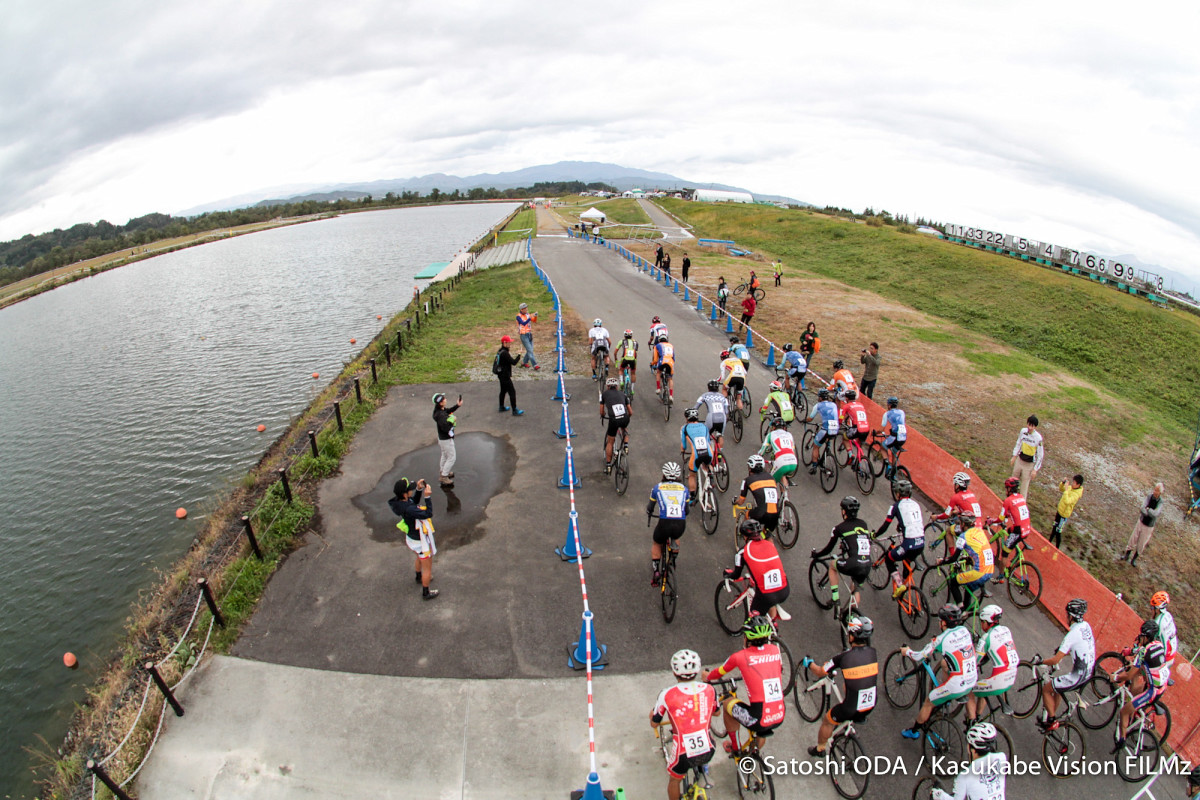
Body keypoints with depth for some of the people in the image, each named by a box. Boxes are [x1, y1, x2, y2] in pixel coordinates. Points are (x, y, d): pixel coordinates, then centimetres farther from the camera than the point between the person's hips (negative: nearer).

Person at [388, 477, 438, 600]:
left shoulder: (400, 501, -15)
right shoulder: (408, 509, -42)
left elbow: (415, 503, 4)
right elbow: (428, 514, -39)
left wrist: (419, 490, -9)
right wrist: (427, 497, -38)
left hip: (411, 538, 9)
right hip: (420, 541, -9)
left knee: (419, 558, 37)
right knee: (427, 567, 14)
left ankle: (419, 577, 63)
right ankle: (426, 593, 33)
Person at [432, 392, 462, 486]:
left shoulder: (442, 410, -3)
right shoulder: (440, 415, -32)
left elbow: (448, 411, 18)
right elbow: (445, 428, -35)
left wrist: (457, 405, 8)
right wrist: (452, 420, -22)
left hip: (442, 437, 10)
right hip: (446, 439, -10)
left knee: (445, 455, 28)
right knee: (452, 457, 2)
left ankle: (442, 472, 46)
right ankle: (444, 477, 10)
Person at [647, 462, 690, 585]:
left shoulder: (657, 488, 13)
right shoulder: (684, 489, 17)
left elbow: (650, 508, 25)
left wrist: (649, 512, 49)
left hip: (664, 524, -2)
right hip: (681, 525, 2)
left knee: (656, 544, 29)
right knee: (675, 536, 38)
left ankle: (655, 571, 18)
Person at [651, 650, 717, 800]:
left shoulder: (667, 694, -11)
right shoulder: (710, 690, -3)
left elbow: (654, 724, 2)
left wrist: (652, 715, 24)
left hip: (684, 753, -2)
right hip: (708, 751, 2)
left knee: (674, 779, 29)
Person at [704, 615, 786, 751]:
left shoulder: (740, 656, -8)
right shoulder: (775, 650, 2)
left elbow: (719, 672, 11)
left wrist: (707, 677, 34)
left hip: (759, 721, -4)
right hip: (780, 718, 4)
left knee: (728, 703, 21)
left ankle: (735, 747, 33)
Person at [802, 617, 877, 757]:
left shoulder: (844, 656, -19)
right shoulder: (872, 652, -7)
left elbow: (819, 672, -6)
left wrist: (809, 663, 15)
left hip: (852, 708, -4)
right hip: (871, 705, 5)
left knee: (827, 721, 23)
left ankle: (820, 749, 41)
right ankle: (860, 718, 44)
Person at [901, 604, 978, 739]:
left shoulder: (941, 639, -17)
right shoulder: (964, 630, 1)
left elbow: (919, 657, -9)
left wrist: (907, 651, 12)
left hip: (958, 685, -7)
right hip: (973, 680, 7)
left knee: (928, 703, 13)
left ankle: (914, 731, 29)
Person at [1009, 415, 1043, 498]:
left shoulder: (1038, 437, -22)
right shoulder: (1023, 431, -10)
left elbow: (1040, 455, -14)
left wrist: (1035, 469, -12)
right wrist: (1014, 456, 12)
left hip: (1029, 464, -5)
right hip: (1020, 460, 5)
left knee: (1025, 483, 3)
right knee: (1014, 479, 20)